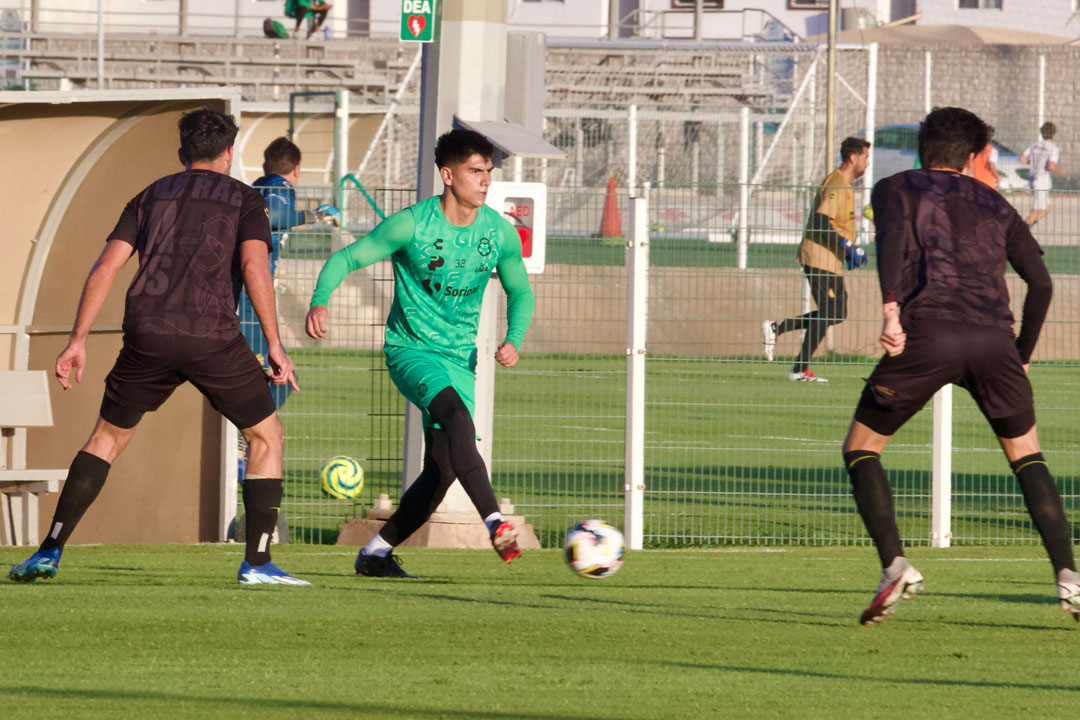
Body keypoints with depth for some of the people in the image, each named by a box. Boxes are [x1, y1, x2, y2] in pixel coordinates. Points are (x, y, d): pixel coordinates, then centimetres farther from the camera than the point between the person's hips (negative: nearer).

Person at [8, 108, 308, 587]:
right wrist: (274, 346, -7)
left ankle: (50, 552, 10)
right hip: (213, 337, -3)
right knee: (267, 437, 14)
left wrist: (77, 341, 10)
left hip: (147, 335, 3)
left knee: (108, 436, 20)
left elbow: (106, 267, 11)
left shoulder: (151, 197, 22)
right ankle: (257, 563, 4)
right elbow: (254, 267, -5)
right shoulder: (244, 200, 13)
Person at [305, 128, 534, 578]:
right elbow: (346, 259, -8)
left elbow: (520, 292, 14)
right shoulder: (411, 225, -12)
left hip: (459, 358, 5)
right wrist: (319, 302, -28)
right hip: (410, 350, -5)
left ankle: (376, 553, 14)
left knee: (442, 470, -4)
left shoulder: (500, 233, 0)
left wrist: (514, 339, -6)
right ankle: (495, 523, -44)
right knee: (456, 412, -34)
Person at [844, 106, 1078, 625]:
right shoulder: (993, 205, 27)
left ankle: (895, 566, -7)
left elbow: (893, 233, -5)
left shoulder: (896, 189, 19)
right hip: (992, 338, 2)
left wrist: (891, 307, -18)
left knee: (861, 448, 12)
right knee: (1026, 455, 19)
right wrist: (1020, 357, 27)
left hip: (926, 332, -2)